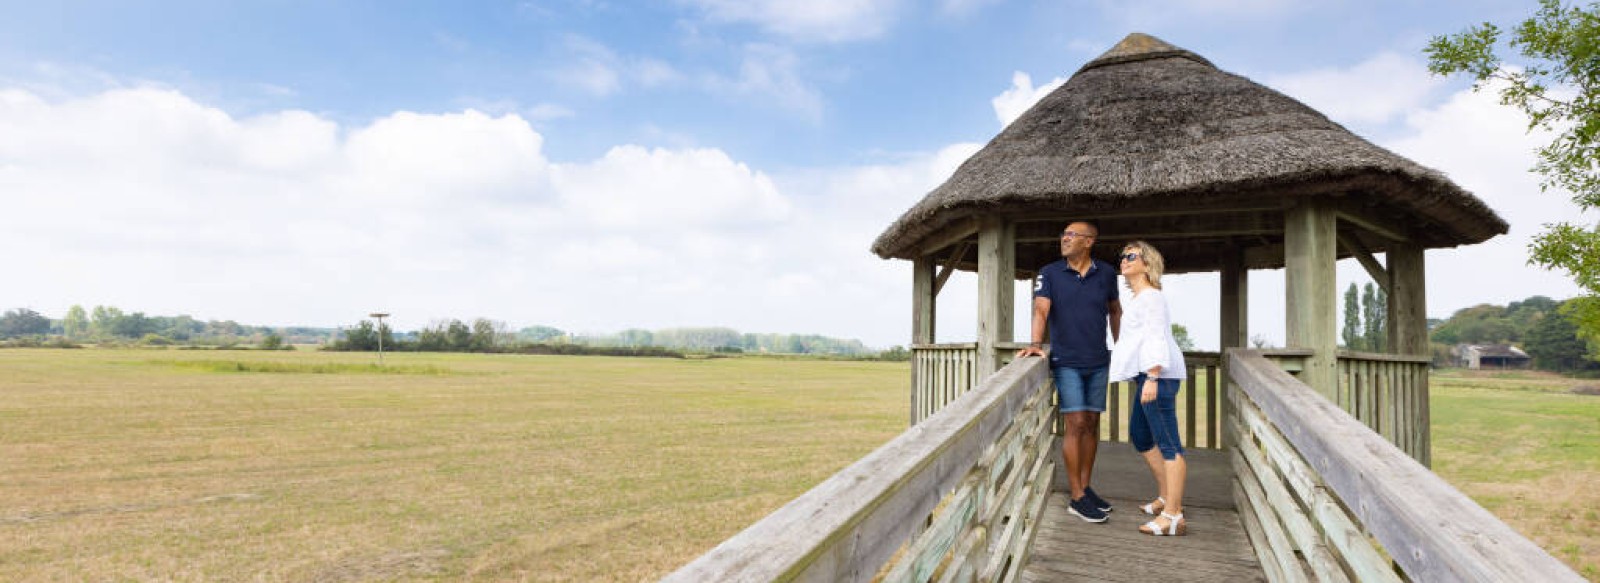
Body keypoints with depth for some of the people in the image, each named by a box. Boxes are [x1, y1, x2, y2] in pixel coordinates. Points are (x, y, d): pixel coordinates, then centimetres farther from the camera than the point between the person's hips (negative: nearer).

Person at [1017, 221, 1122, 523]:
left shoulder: (1105, 273, 5)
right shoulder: (1049, 273, -3)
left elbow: (1115, 310, 19)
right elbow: (1041, 309, -15)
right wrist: (1036, 343, -31)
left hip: (1098, 362, 4)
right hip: (1066, 362, -3)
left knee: (1091, 424, 9)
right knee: (1075, 424, -7)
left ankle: (1085, 487, 21)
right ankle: (1077, 498, -1)